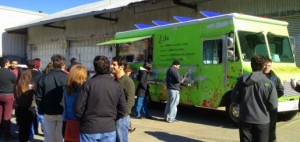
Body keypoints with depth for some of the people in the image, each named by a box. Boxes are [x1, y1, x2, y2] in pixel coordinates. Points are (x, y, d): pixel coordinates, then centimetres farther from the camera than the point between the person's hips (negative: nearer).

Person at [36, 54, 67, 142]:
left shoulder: (44, 78, -3)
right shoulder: (66, 77, -12)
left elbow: (39, 97, 1)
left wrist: (41, 111, 11)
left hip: (48, 112, 2)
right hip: (63, 112, -2)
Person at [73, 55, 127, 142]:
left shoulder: (88, 84, -11)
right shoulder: (117, 86, -1)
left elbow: (78, 107, -10)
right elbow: (123, 110, 3)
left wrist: (82, 120, 8)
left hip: (89, 129, -2)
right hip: (109, 129, 3)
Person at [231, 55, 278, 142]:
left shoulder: (242, 80, -5)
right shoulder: (269, 83, -10)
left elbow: (234, 99, -1)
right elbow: (273, 105, -10)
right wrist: (263, 105, 11)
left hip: (245, 120, 2)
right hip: (262, 121, -1)